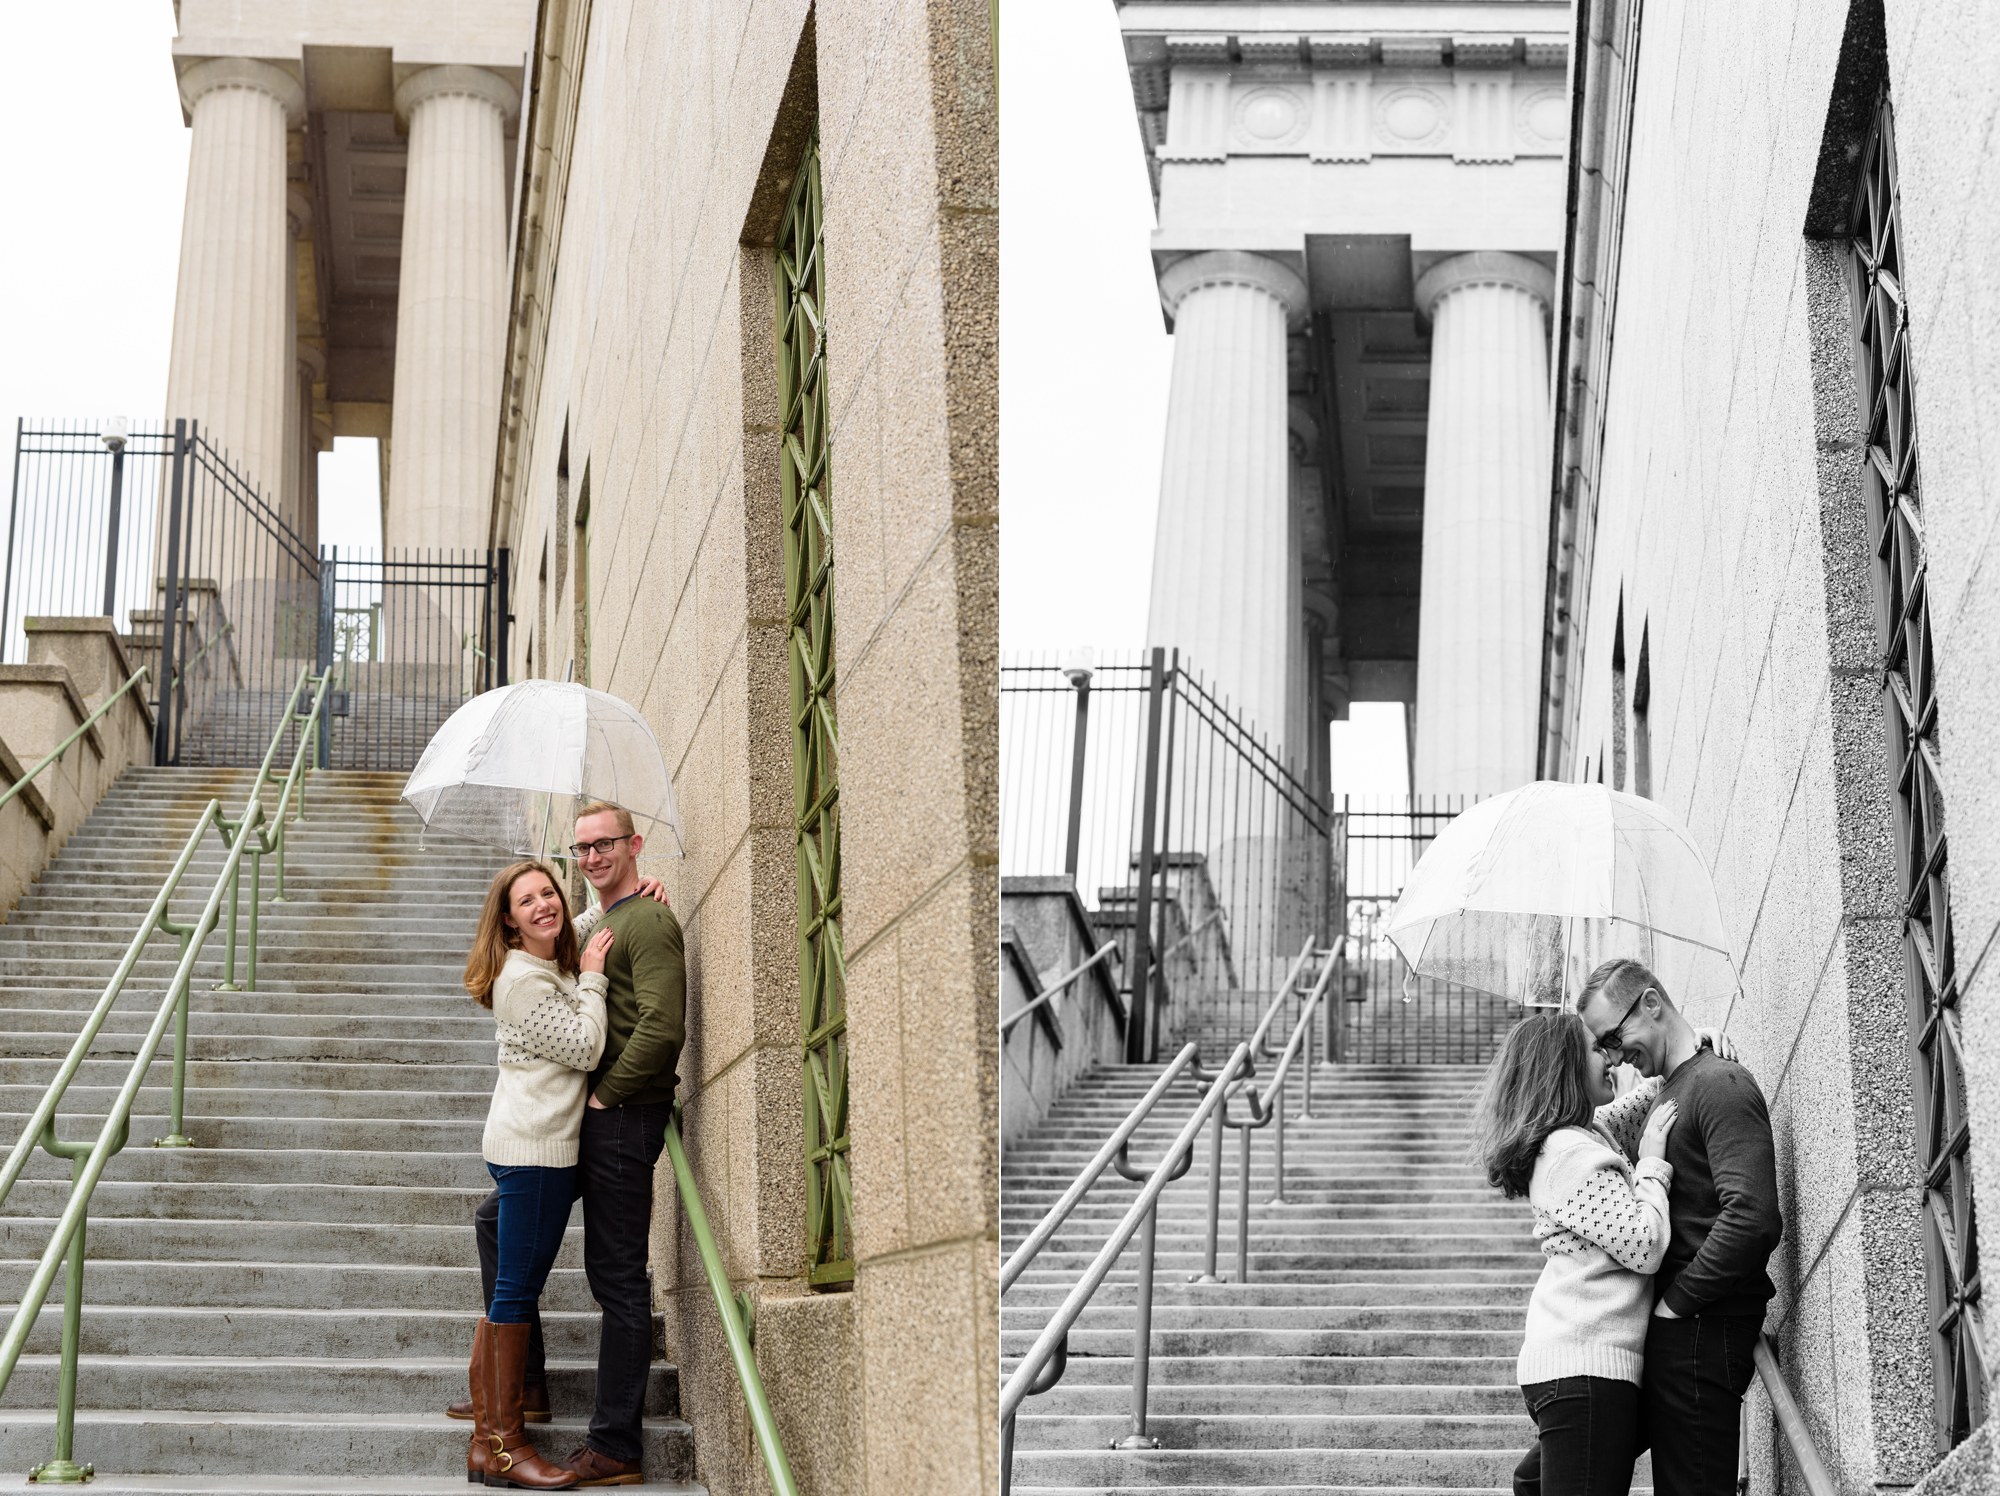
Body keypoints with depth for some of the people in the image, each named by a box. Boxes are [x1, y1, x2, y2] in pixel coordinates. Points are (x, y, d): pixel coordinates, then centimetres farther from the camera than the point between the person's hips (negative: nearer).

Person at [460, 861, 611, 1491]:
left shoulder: (560, 965, 15)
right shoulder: (522, 979, -12)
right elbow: (584, 1047, -14)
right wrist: (592, 978, -5)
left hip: (534, 1147, 10)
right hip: (533, 1149, -10)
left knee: (509, 1291, 10)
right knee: (516, 1291, -7)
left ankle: (487, 1438, 13)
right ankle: (504, 1444, -5)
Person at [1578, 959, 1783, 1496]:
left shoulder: (1720, 1085, -9)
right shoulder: (1664, 1094, 21)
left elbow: (1753, 1219, -22)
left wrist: (1676, 1301, -15)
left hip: (1701, 1329, -10)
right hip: (1671, 1331, 10)